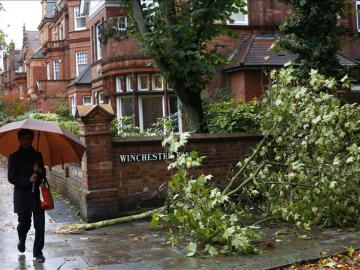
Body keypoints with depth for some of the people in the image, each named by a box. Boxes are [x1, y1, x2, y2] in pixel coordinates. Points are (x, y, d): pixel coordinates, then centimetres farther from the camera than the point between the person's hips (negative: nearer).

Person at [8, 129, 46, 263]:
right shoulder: (14, 157, -2)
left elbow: (43, 174, 15)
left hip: (37, 193, 2)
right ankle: (21, 241, 40)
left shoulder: (37, 155, 8)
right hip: (22, 195, -2)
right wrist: (28, 179, -19)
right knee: (24, 223, 7)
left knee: (40, 224, -5)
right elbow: (11, 178, -7)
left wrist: (40, 171, -8)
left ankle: (38, 252, 6)